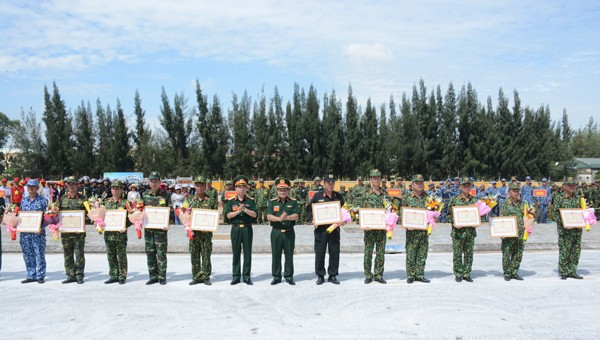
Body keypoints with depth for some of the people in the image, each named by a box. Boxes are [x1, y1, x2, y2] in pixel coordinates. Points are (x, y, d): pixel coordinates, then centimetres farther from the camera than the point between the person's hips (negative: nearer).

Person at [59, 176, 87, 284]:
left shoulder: (83, 199, 2)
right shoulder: (62, 199, 11)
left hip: (79, 231, -3)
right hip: (65, 231, 3)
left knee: (79, 254, 0)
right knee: (68, 254, 7)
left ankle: (79, 276, 8)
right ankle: (70, 275, 16)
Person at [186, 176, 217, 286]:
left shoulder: (211, 200, 4)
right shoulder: (189, 200, 10)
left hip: (206, 232, -2)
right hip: (193, 232, 2)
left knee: (206, 256, 1)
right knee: (194, 256, 6)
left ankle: (206, 277, 11)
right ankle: (196, 277, 15)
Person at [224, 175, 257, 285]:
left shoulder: (251, 201, 5)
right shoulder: (231, 201, 5)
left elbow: (254, 214, -5)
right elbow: (228, 215, -4)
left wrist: (245, 210, -20)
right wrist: (238, 211, -17)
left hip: (247, 229, 0)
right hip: (236, 229, 0)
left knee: (247, 253, 2)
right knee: (236, 253, 4)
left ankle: (246, 276, 10)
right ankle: (236, 276, 12)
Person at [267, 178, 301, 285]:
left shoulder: (293, 202, 3)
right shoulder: (272, 202, 4)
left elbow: (296, 216, -10)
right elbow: (269, 216, -8)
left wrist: (287, 217, -29)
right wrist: (279, 218, -25)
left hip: (289, 232, 0)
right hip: (276, 233, 1)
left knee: (289, 255, 6)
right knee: (276, 255, 6)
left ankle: (289, 276, 17)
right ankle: (276, 276, 17)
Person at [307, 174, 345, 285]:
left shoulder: (339, 196, 9)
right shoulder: (317, 196, 2)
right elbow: (309, 209, 6)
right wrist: (312, 219, -9)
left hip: (334, 228, 2)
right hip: (321, 228, -2)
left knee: (334, 252, 5)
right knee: (319, 252, 1)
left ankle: (333, 275, 18)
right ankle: (320, 276, 14)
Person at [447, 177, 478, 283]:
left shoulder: (474, 200, 9)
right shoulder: (454, 200, 0)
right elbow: (449, 215, 1)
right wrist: (455, 223, -14)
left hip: (471, 231, 3)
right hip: (458, 231, -3)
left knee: (469, 254, 7)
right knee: (457, 254, 2)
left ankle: (467, 274, 17)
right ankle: (458, 274, 12)